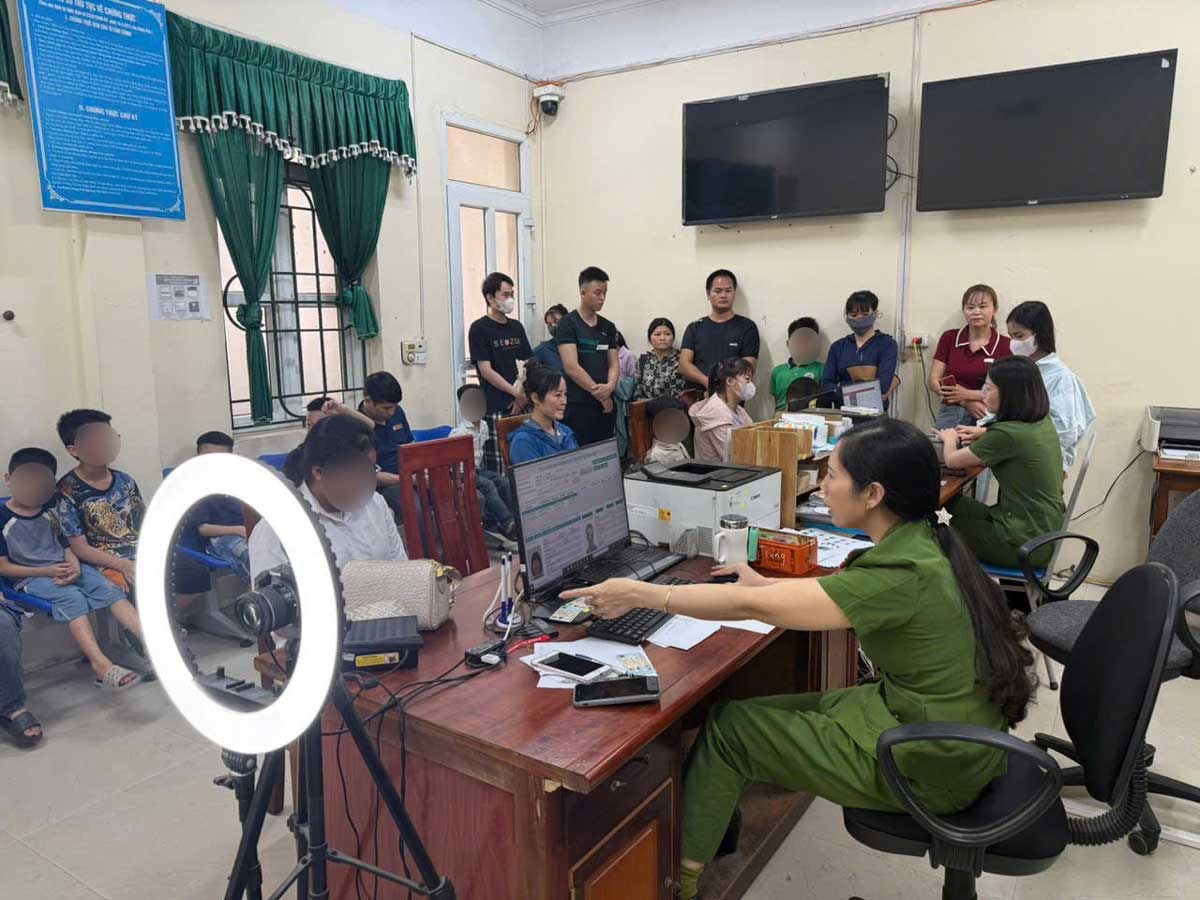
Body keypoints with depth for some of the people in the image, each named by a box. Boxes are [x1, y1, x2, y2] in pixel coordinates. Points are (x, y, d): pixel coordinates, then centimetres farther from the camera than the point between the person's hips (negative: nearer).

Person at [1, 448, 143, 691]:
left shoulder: (51, 510, 9)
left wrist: (75, 566, -9)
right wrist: (46, 571, -16)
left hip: (65, 567, 5)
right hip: (32, 577, -4)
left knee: (109, 588, -22)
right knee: (71, 597, -34)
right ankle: (101, 665, -48)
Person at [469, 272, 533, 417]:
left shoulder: (517, 327, 13)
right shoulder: (479, 328, -3)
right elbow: (486, 371, -9)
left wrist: (525, 395, -3)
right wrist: (517, 393, -11)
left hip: (520, 405, 5)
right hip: (495, 409, -5)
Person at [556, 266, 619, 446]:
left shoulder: (608, 327, 13)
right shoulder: (567, 325, -5)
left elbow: (614, 364, 12)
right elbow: (571, 367, -13)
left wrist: (610, 386, -11)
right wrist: (601, 394, -10)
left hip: (606, 405, 6)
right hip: (578, 405, -6)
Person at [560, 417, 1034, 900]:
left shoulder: (900, 576, -29)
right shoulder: (923, 542, -3)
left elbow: (752, 607, -27)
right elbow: (845, 589, 16)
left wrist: (640, 594, -20)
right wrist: (767, 583, 15)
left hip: (928, 765, -8)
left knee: (727, 728, 0)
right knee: (762, 714, 12)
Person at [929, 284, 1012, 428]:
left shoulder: (1005, 345, 1)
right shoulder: (949, 338, 7)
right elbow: (934, 380, 4)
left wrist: (967, 394, -15)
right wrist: (966, 403, -7)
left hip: (986, 417, -1)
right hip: (950, 415, 2)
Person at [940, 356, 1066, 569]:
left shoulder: (1007, 434, -26)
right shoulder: (1043, 422, -1)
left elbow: (952, 460, -12)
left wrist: (949, 438, 8)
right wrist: (983, 432, 17)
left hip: (1025, 544, -8)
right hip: (1045, 531, 8)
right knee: (958, 505, 23)